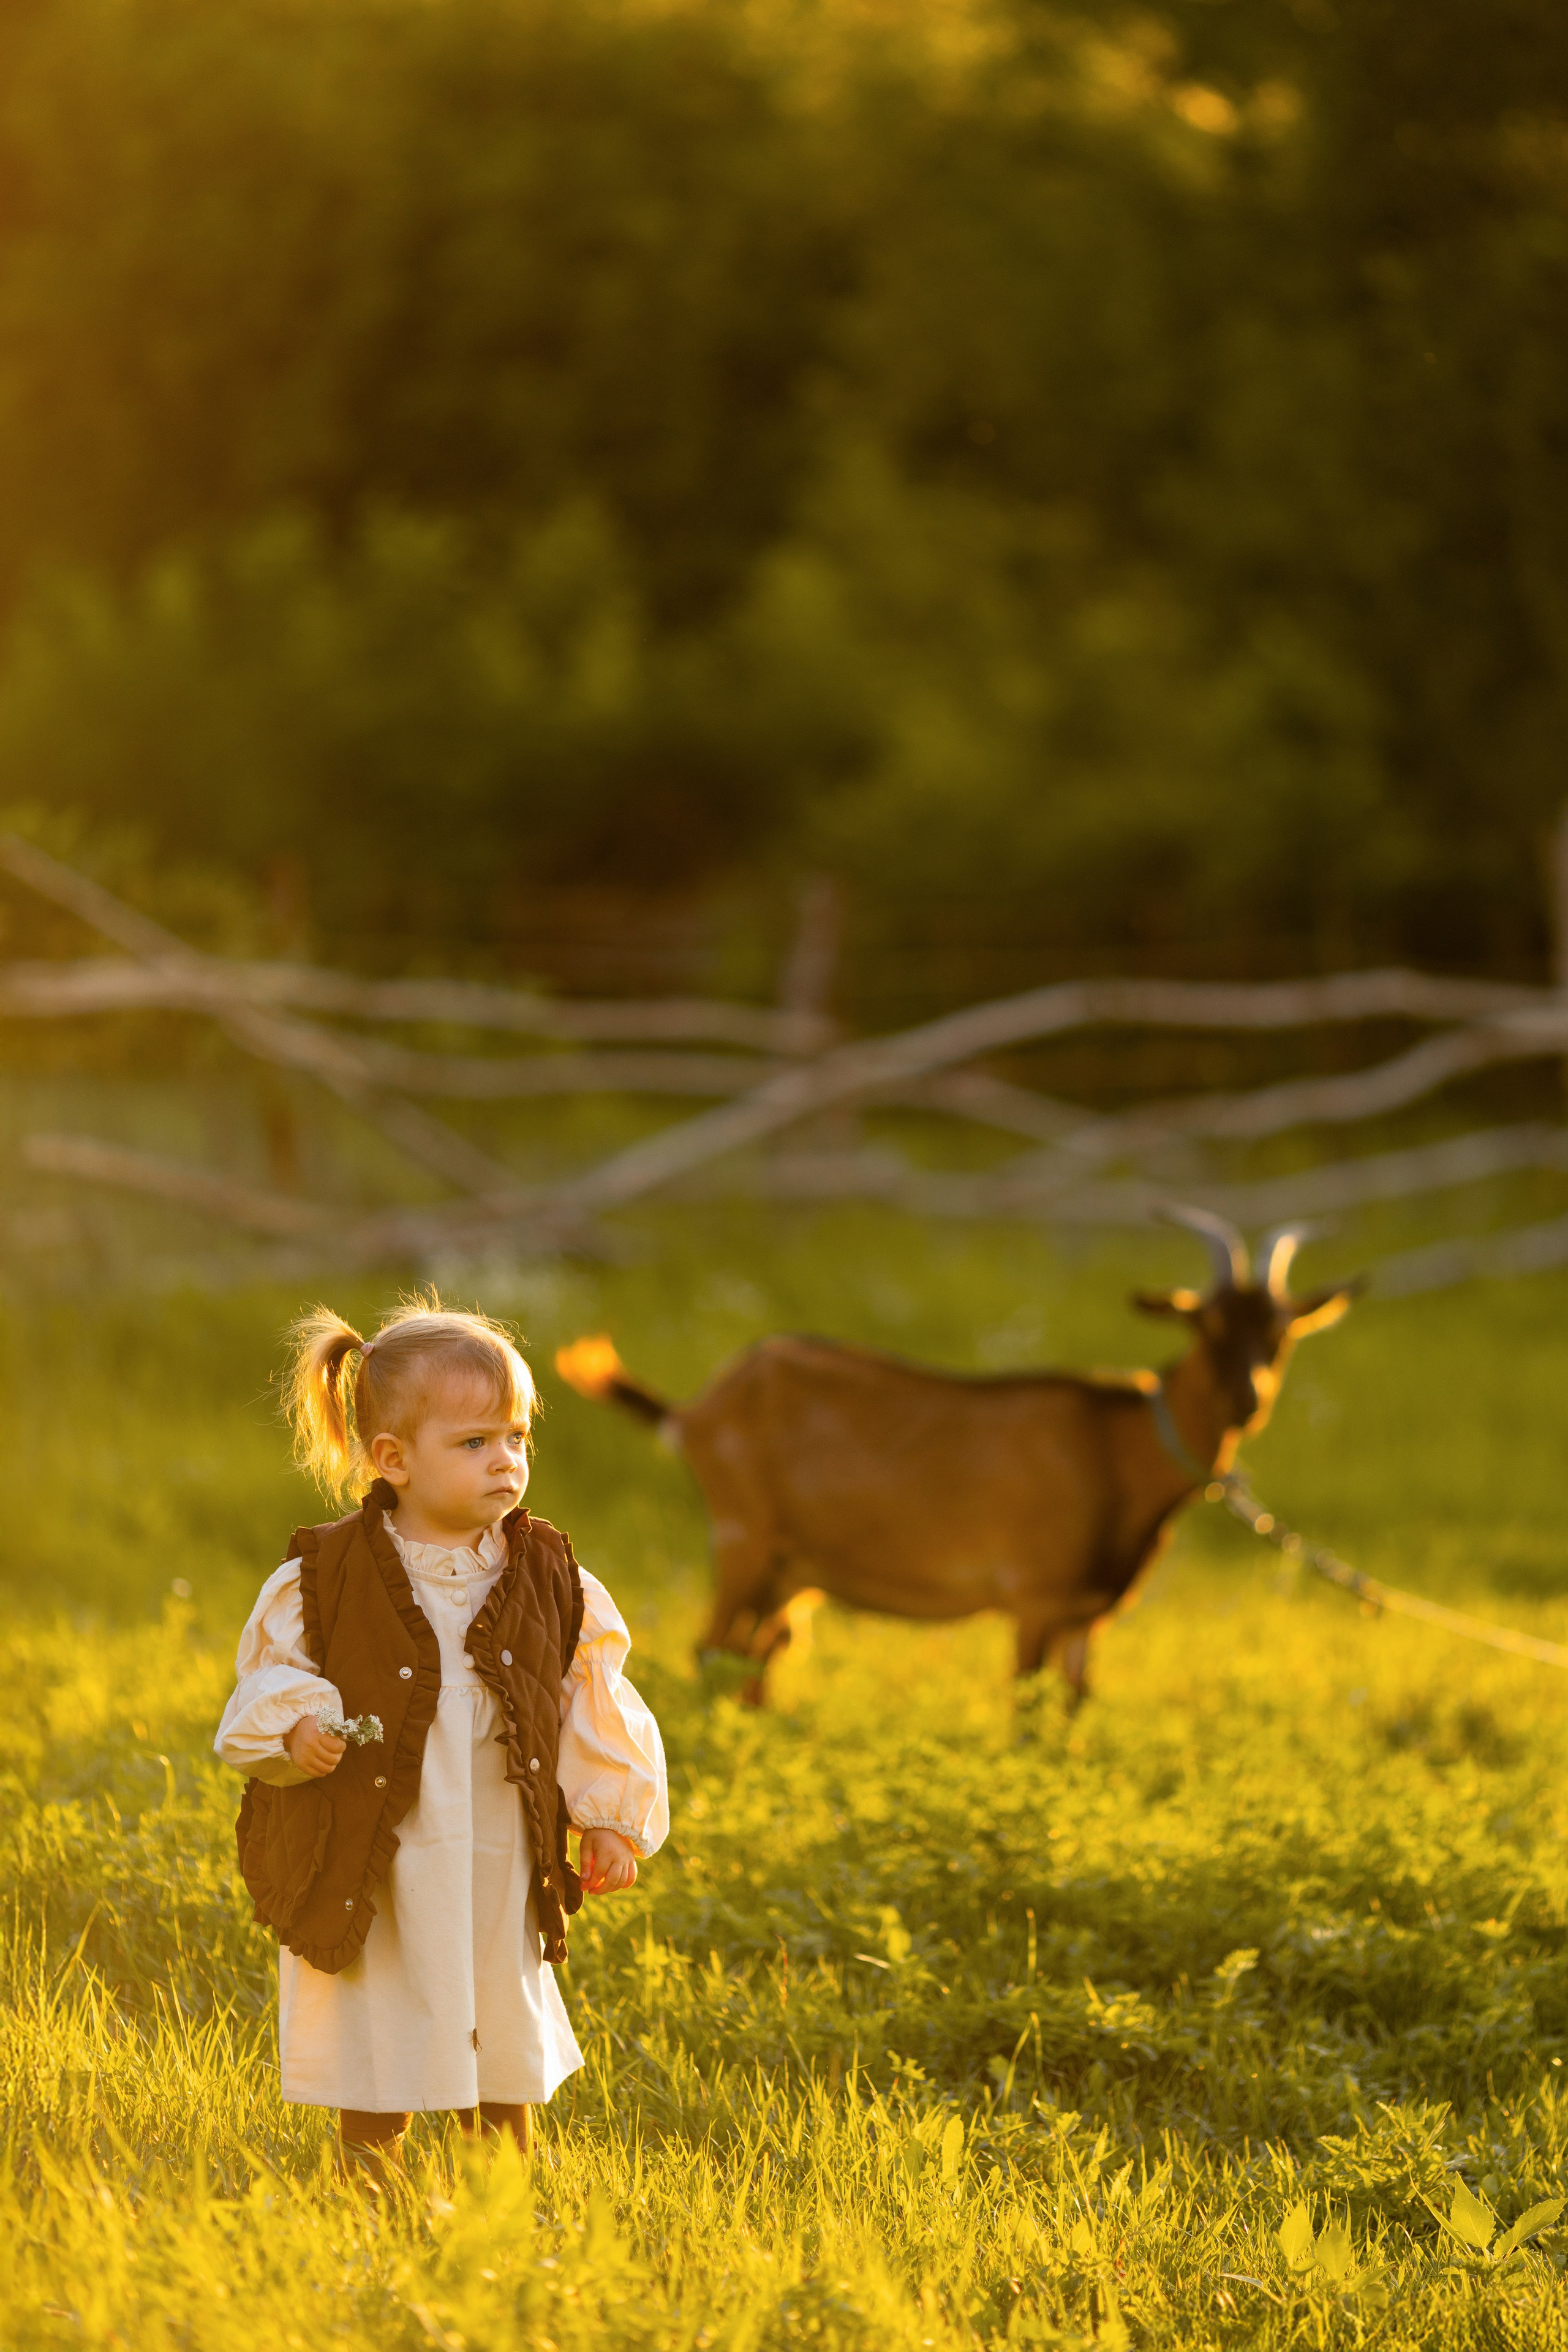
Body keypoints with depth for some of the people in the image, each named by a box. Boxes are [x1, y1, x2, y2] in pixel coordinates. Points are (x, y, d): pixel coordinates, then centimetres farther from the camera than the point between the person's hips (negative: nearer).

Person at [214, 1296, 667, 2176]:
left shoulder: (549, 1581, 1)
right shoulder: (325, 1579, -8)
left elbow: (595, 1706, 9)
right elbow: (270, 1682, 1)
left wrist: (614, 1821, 8)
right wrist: (296, 1729, -20)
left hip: (499, 1869, 3)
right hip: (371, 1869, -3)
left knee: (507, 2058, 13)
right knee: (379, 2070, 4)